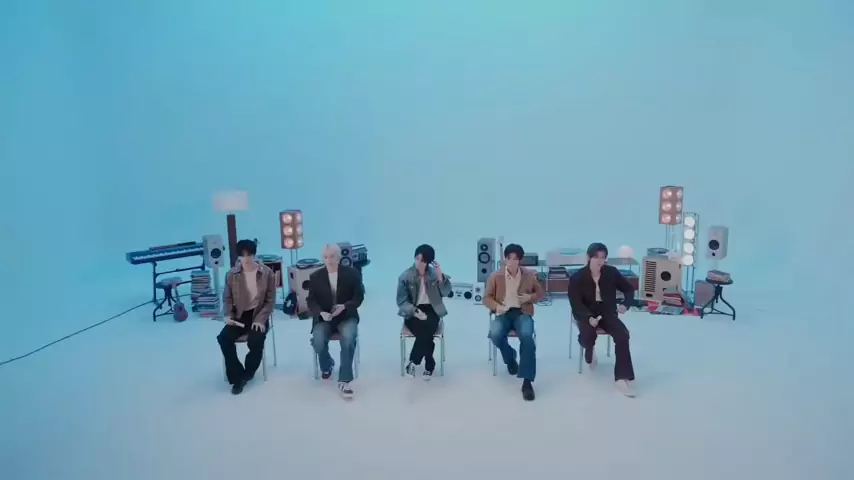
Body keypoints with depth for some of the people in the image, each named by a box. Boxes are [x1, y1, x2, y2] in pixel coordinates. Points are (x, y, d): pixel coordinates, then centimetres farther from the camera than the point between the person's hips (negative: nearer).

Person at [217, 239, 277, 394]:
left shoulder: (267, 273, -6)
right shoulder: (232, 274, -1)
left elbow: (270, 300, -4)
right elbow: (227, 298, 9)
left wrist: (260, 319, -16)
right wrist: (227, 315, -10)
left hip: (258, 315, -2)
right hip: (239, 315, 3)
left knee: (256, 341, -30)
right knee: (223, 338, -23)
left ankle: (246, 374, -2)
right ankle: (237, 376, -8)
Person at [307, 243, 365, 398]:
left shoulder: (352, 273, -1)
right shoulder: (315, 277, 3)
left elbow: (359, 297, -3)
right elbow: (311, 301, 2)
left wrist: (344, 306, -21)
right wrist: (321, 313, -20)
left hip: (346, 316, -1)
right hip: (323, 318, 1)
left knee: (348, 338, -33)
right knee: (318, 342, -28)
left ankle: (344, 381, -23)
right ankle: (327, 365, 9)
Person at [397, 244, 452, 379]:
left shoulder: (434, 273, 1)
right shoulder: (405, 276, -5)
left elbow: (446, 292, -7)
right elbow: (402, 301, -6)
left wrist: (440, 276, -21)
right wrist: (415, 311, -21)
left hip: (431, 310, 1)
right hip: (412, 312, -1)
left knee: (427, 329, -30)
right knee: (425, 333, -30)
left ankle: (413, 362, -10)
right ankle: (429, 365, -8)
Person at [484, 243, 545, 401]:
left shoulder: (530, 275, 3)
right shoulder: (495, 276, 1)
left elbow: (541, 293, 16)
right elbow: (487, 298, 5)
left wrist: (531, 297, -6)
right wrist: (496, 306, -16)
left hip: (522, 313, -1)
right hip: (503, 313, 1)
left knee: (527, 336, -34)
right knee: (495, 335, -32)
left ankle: (527, 381, -29)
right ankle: (510, 358, 5)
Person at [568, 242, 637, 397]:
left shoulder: (612, 272, -3)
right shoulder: (577, 277, -11)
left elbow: (629, 289, 9)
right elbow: (576, 303, -14)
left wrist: (626, 304, -13)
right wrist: (589, 317, -32)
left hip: (608, 313, 2)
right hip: (586, 314, -2)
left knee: (623, 335, -25)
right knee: (588, 336, -34)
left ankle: (622, 378, -20)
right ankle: (590, 351, 8)